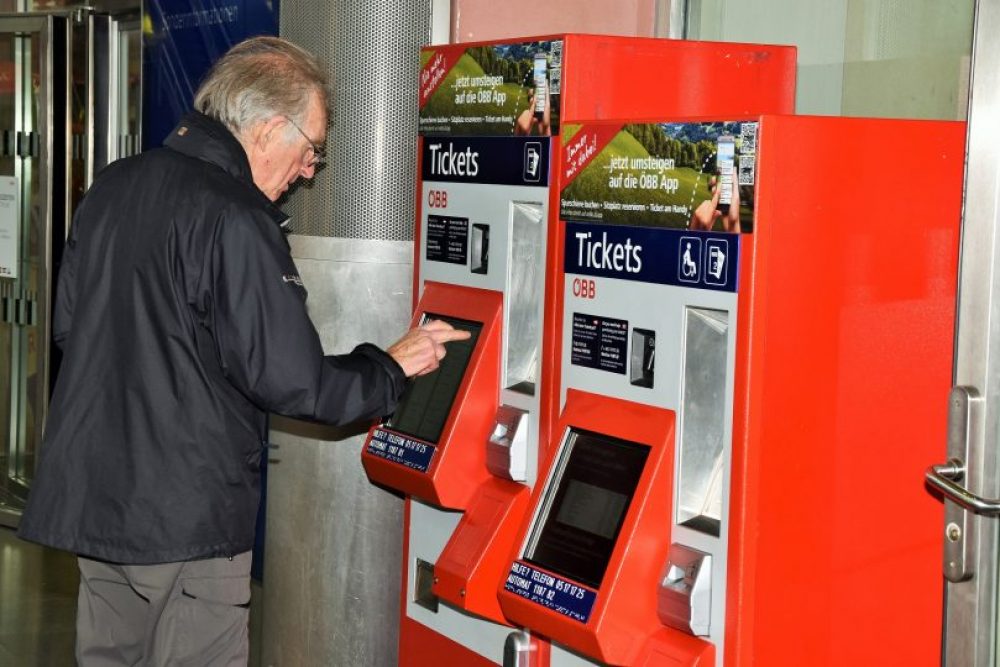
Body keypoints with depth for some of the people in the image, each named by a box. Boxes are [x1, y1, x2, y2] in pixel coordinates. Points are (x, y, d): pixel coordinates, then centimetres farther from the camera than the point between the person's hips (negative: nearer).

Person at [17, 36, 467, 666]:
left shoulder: (111, 188, 7)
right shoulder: (235, 220, -19)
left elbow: (68, 323, 18)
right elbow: (290, 382, -18)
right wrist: (393, 366, -2)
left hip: (88, 496, 8)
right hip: (187, 518, -8)